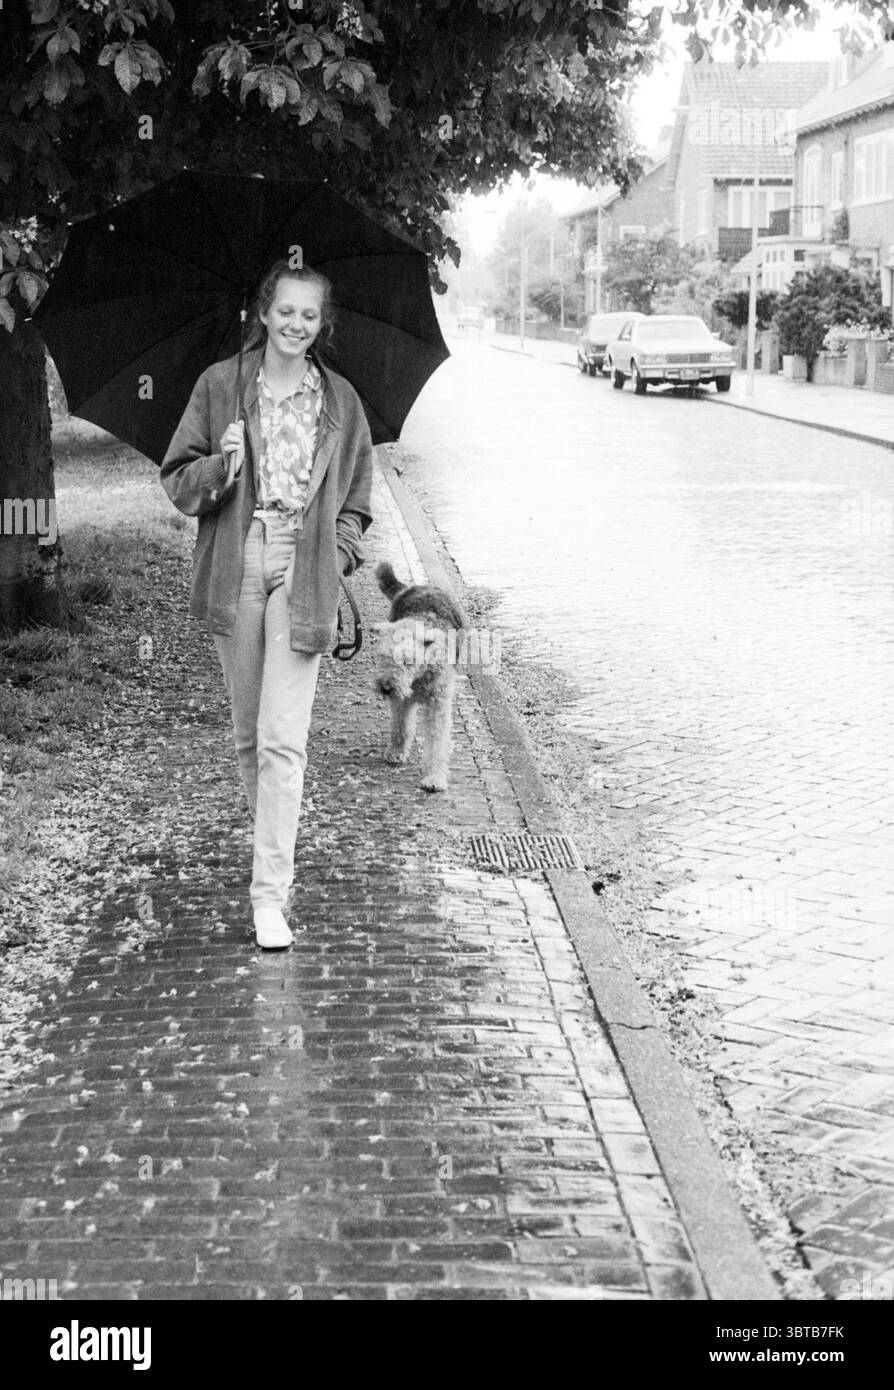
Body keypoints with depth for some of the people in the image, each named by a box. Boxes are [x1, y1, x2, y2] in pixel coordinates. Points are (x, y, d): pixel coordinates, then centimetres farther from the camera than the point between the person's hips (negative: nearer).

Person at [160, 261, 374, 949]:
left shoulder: (340, 399, 8)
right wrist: (220, 467, -17)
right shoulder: (220, 385, 4)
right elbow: (178, 482, 3)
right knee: (247, 733, 12)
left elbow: (356, 496, 18)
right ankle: (275, 848, 34)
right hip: (236, 569, 1)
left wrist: (342, 545, 1)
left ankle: (271, 894, -8)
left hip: (303, 576, -1)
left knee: (284, 741, -10)